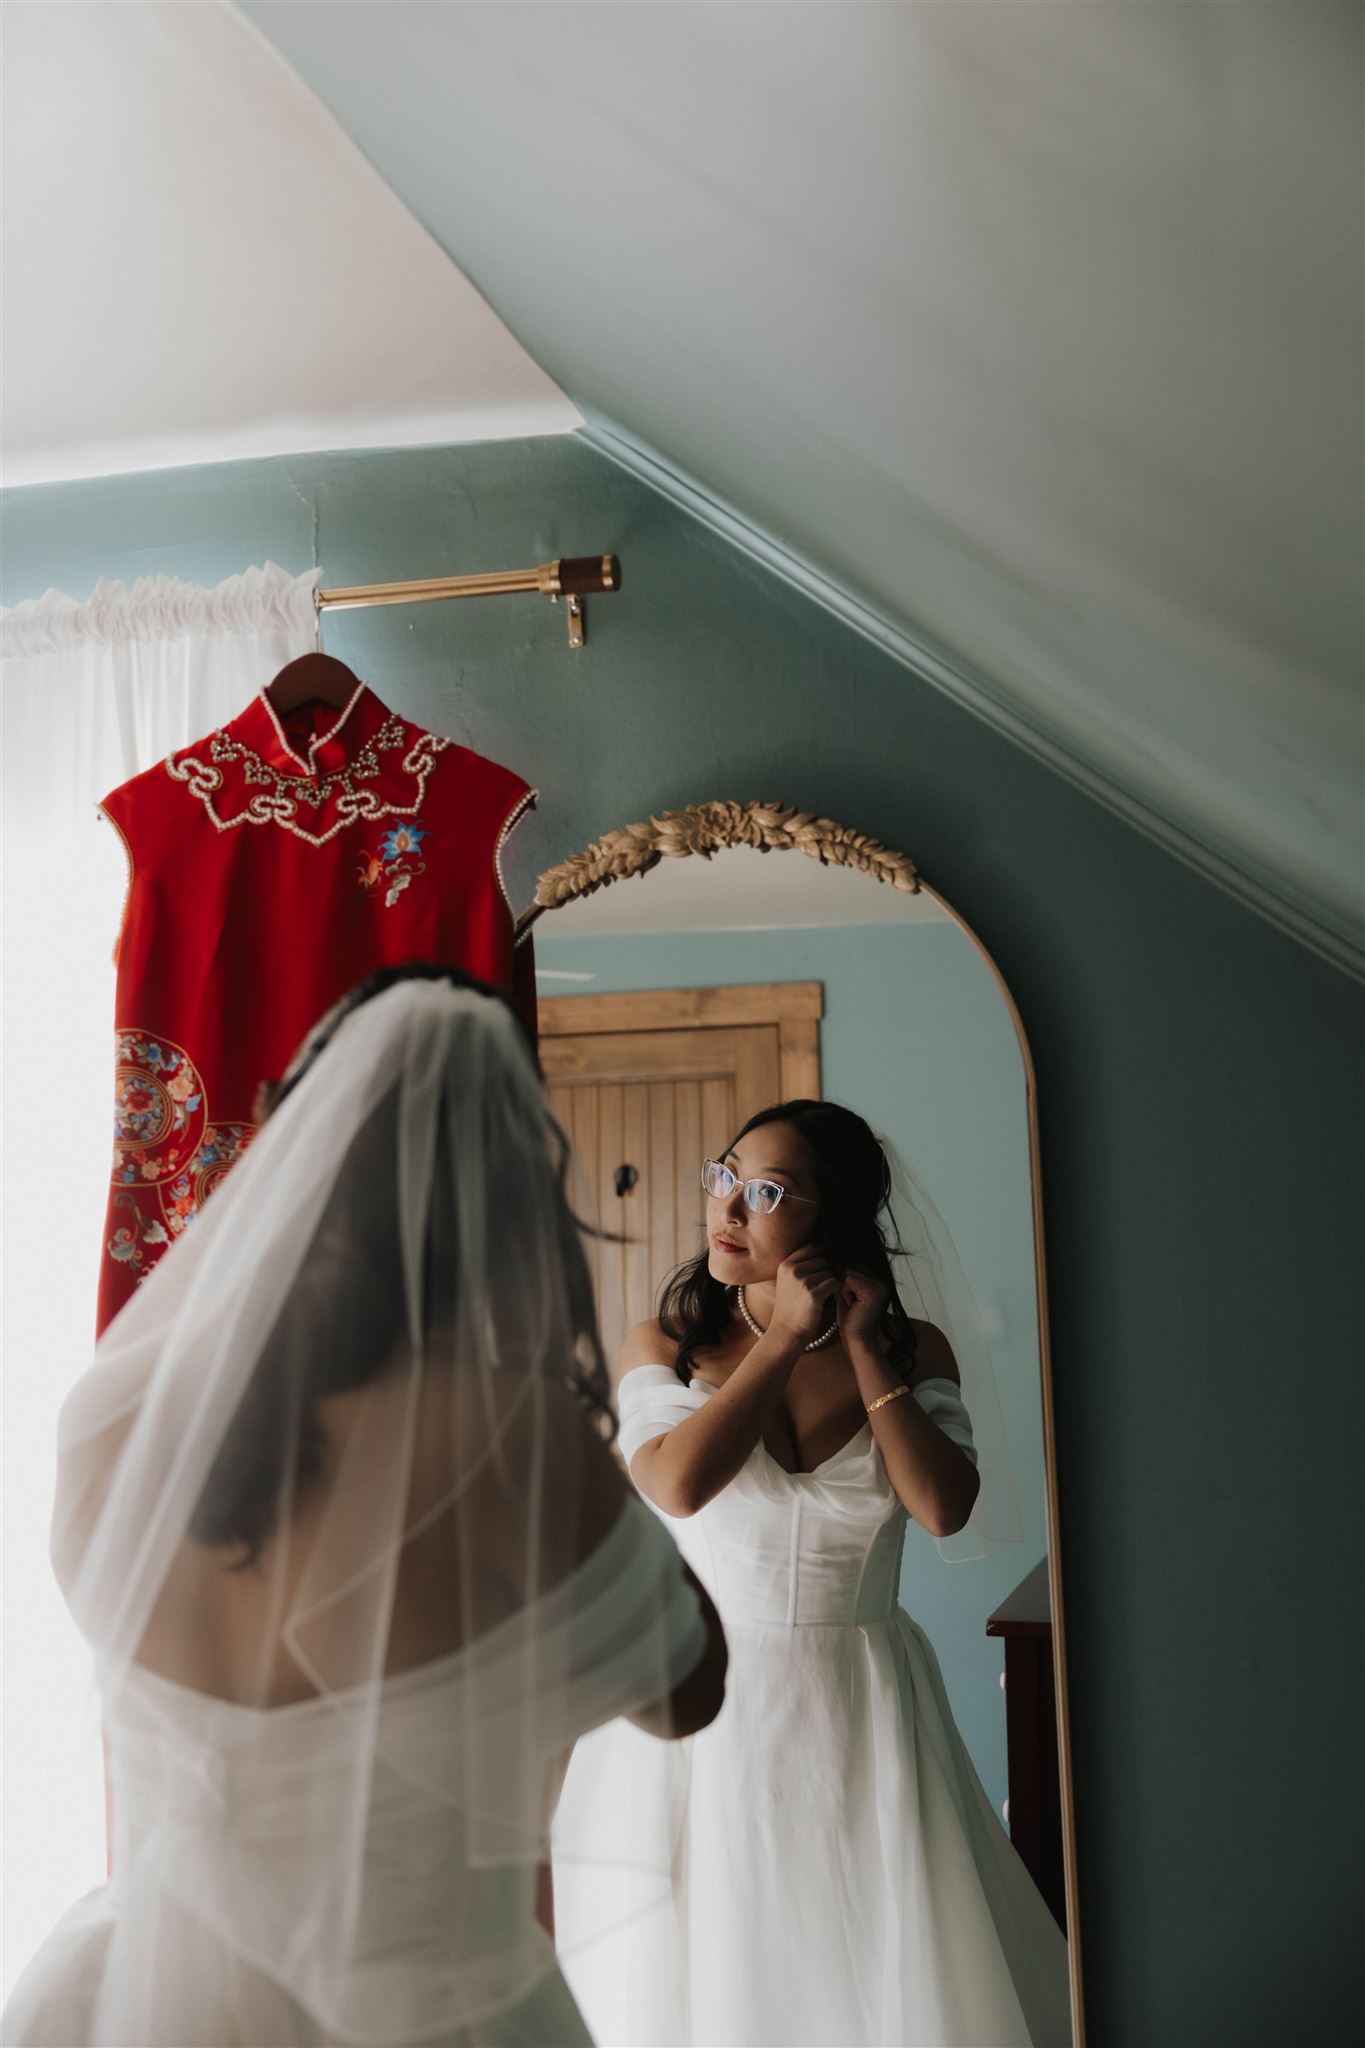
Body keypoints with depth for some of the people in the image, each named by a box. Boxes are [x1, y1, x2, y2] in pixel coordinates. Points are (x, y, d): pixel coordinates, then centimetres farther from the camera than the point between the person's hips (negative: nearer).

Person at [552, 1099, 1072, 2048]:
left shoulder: (915, 1349, 2)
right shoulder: (665, 1345, 1)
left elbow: (946, 1508, -13)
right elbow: (677, 1482, -19)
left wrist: (865, 1350, -11)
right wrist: (785, 1338, -13)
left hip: (861, 1712, 1)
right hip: (704, 1708, 0)